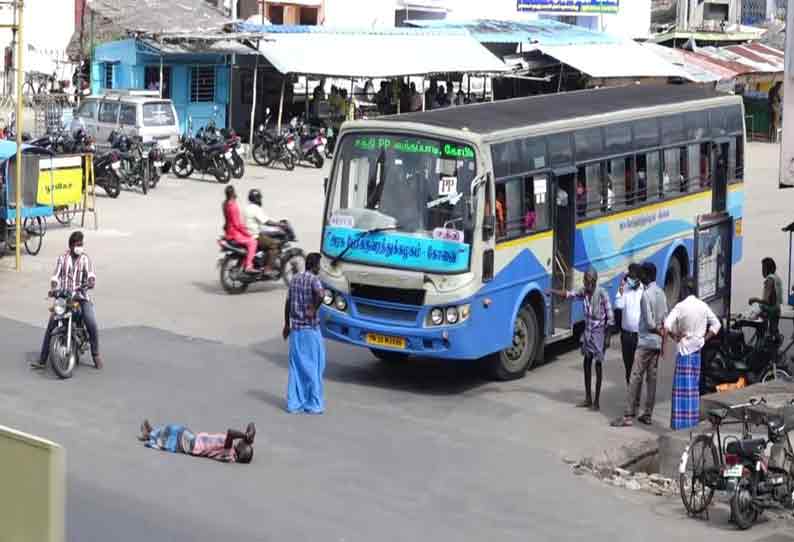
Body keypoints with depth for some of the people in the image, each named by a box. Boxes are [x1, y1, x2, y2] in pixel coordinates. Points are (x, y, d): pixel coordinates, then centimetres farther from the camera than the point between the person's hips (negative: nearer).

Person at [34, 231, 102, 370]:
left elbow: (90, 273, -8)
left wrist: (91, 281, -31)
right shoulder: (62, 258, 11)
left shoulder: (85, 259, 8)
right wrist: (54, 288, -17)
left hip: (81, 296, -1)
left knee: (92, 326, -18)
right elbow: (56, 275, 2)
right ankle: (42, 360, -9)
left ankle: (96, 355, 1)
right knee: (51, 326, -12)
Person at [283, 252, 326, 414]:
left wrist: (287, 325, 22)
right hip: (310, 328, -6)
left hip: (296, 328, 6)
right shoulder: (313, 280, -11)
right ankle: (314, 404, 4)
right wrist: (314, 310, -16)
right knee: (313, 366, 1)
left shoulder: (294, 279, 10)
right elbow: (320, 295, -32)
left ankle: (294, 403, 13)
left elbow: (288, 303, 15)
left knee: (296, 366, 11)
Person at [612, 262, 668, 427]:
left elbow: (650, 323, -17)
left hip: (645, 341, -8)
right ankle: (648, 415, 12)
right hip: (657, 343, 8)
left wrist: (660, 332, 0)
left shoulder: (646, 294, -17)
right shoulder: (661, 293, 9)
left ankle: (628, 416, -9)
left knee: (635, 378, -7)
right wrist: (663, 342, 14)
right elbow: (664, 320, 11)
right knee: (652, 378, 10)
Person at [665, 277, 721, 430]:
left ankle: (680, 421, -4)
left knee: (683, 385, -3)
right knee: (695, 384, 13)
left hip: (684, 349, -4)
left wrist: (675, 337, -6)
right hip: (698, 349, 4)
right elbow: (716, 324, 8)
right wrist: (705, 338, 8)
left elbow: (667, 326, -22)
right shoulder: (703, 306, 2)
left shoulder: (680, 307, -12)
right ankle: (693, 417, 18)